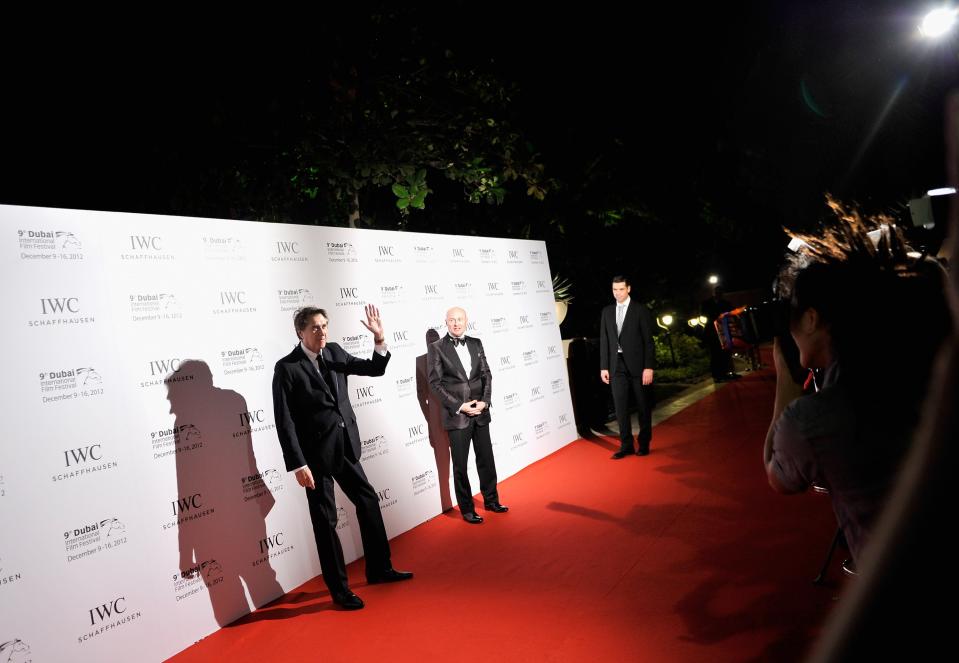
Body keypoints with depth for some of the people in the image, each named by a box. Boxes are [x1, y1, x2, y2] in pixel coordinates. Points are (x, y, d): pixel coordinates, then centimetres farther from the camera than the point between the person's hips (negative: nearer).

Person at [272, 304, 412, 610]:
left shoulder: (334, 352, 3)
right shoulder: (286, 368, -14)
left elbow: (375, 369, 8)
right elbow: (285, 422, -15)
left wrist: (379, 339, -11)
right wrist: (298, 465, -18)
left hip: (346, 447, 7)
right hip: (316, 454, -7)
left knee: (368, 502, 16)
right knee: (326, 520, 5)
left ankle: (379, 569, 34)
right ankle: (339, 589, 20)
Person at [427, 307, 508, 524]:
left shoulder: (476, 343, 7)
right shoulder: (436, 348, -6)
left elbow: (486, 374, 8)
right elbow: (436, 383, -8)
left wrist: (484, 401, -7)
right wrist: (459, 406, -13)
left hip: (480, 412, 4)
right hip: (456, 415, -4)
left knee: (486, 459, 14)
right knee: (460, 465, 5)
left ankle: (491, 500, 31)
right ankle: (466, 509, 17)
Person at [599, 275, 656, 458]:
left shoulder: (641, 310, -2)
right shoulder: (607, 312, 9)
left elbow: (648, 341, -5)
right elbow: (604, 341, 10)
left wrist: (649, 367, -11)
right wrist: (604, 367, 5)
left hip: (637, 365, -3)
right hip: (617, 366, 3)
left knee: (642, 406, 6)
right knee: (620, 407, 1)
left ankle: (644, 443, 19)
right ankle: (626, 445, 7)